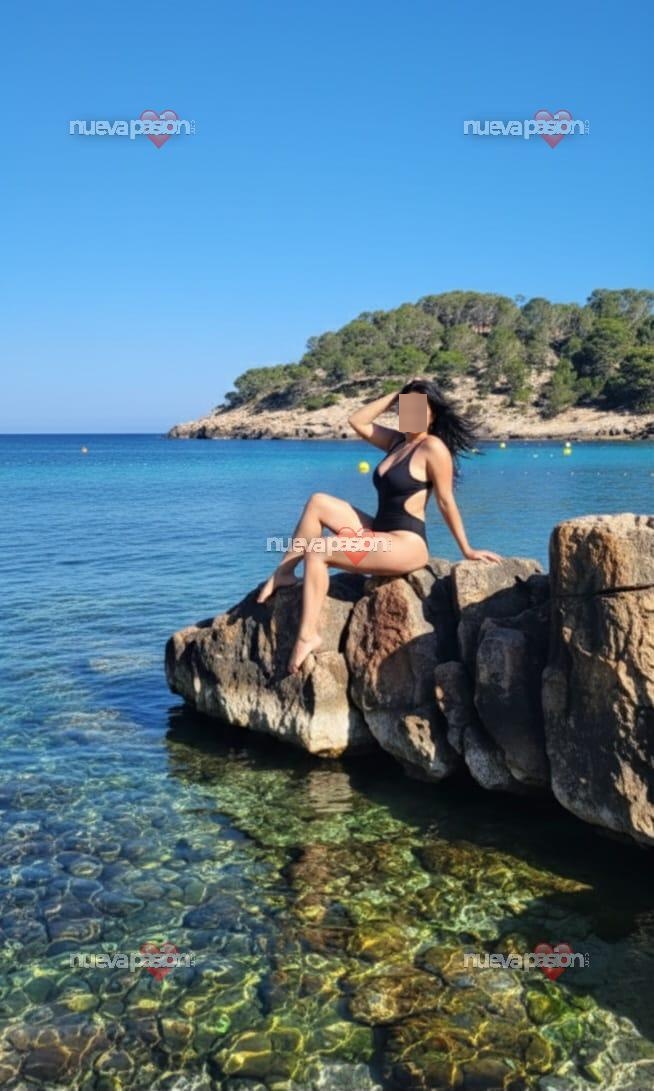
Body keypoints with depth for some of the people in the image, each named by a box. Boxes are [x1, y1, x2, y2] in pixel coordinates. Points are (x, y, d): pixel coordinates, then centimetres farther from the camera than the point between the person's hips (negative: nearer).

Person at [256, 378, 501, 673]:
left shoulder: (433, 447, -11)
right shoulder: (397, 441, 14)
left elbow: (446, 502, -10)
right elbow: (357, 421, 15)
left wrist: (466, 550, -6)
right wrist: (395, 396, 10)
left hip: (406, 544, -9)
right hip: (381, 533, 9)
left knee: (316, 552, -19)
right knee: (318, 502, 5)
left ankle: (308, 635, -18)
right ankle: (284, 573, 3)